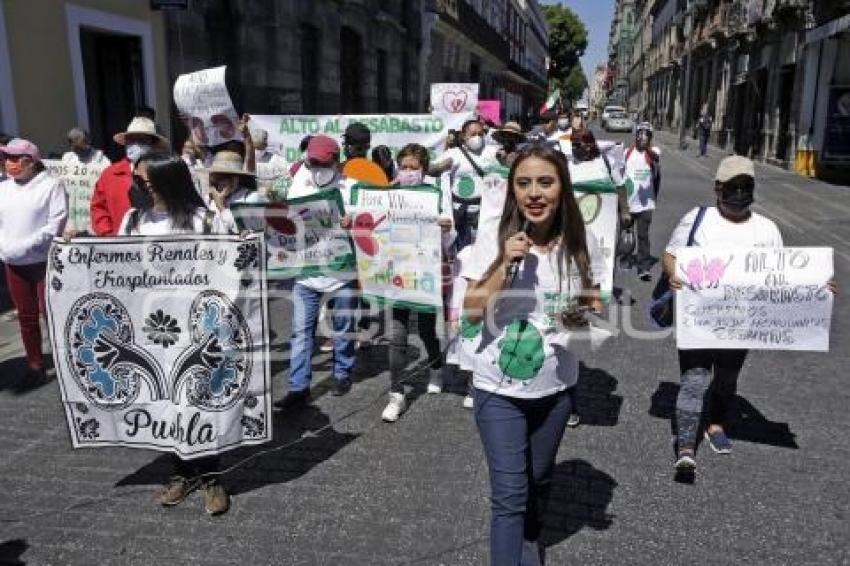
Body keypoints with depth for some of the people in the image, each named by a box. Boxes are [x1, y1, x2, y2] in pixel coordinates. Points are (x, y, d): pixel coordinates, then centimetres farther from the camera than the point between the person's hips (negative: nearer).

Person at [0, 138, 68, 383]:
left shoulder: (51, 185, -6)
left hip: (44, 260, -5)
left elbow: (56, 223, -12)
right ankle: (35, 365, 20)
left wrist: (26, 245, -17)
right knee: (26, 315, 10)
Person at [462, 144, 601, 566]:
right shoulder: (494, 239, -12)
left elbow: (589, 303, 10)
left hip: (556, 386, 3)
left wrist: (586, 314, -13)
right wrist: (504, 264, -25)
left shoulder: (578, 243, -5)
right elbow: (472, 313, -13)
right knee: (509, 494, -1)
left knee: (538, 480, 22)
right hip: (500, 389, -3)